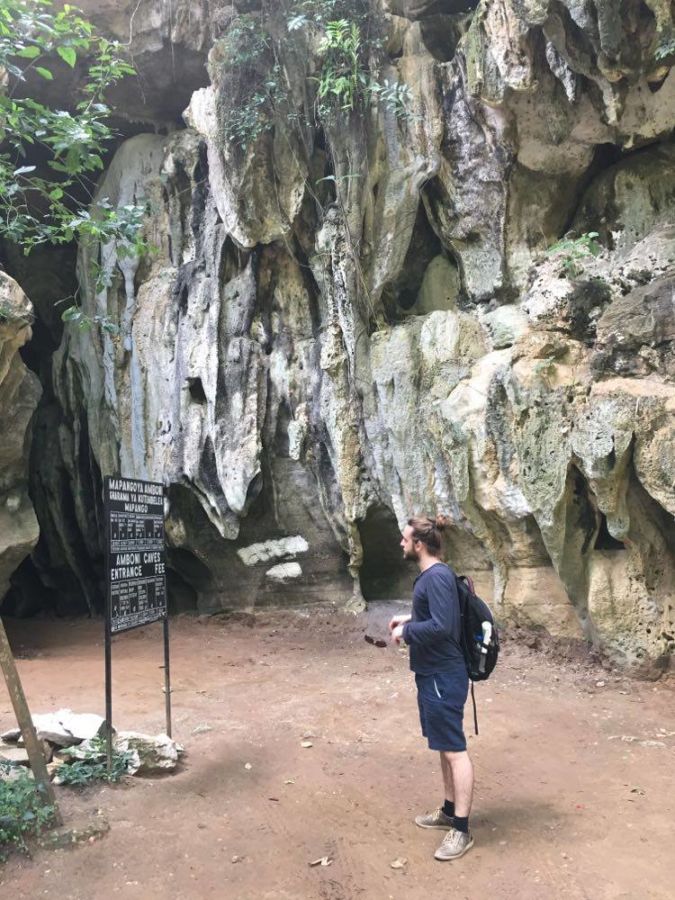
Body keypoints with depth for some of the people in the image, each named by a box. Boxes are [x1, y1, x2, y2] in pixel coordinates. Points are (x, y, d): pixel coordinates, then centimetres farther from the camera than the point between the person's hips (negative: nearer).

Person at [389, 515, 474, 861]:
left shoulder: (438, 576, -22)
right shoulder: (430, 574, 9)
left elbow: (441, 626, -28)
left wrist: (406, 632, -16)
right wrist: (410, 618, 11)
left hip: (443, 677, -11)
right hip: (433, 674, 11)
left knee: (454, 750, -1)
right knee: (444, 746, 20)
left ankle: (462, 830, 10)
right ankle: (449, 811, 34)